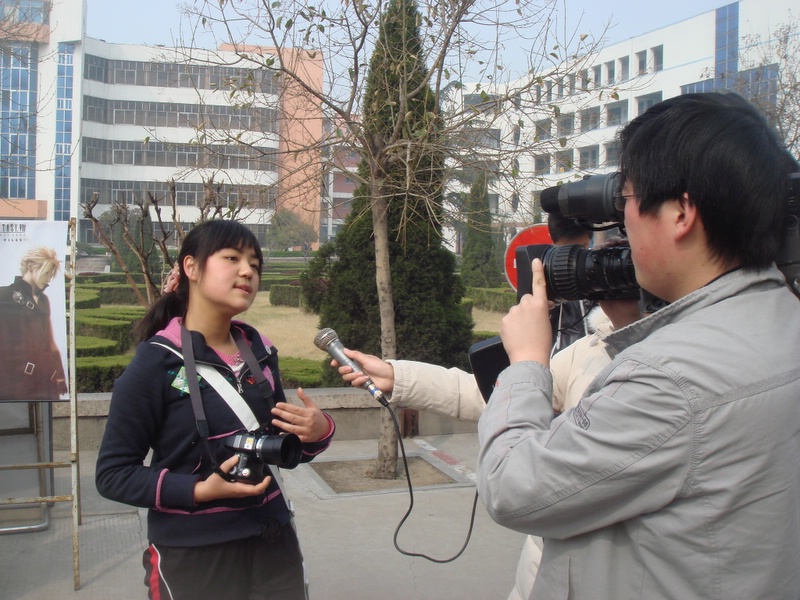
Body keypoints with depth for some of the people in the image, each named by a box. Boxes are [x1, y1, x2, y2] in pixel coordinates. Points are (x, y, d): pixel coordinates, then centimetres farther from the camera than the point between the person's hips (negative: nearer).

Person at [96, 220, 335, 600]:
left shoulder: (260, 352, 3)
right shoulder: (156, 362, -12)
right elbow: (113, 474, -9)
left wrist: (317, 432, -9)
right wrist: (197, 491, -22)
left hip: (274, 545, 5)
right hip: (193, 555, -5)